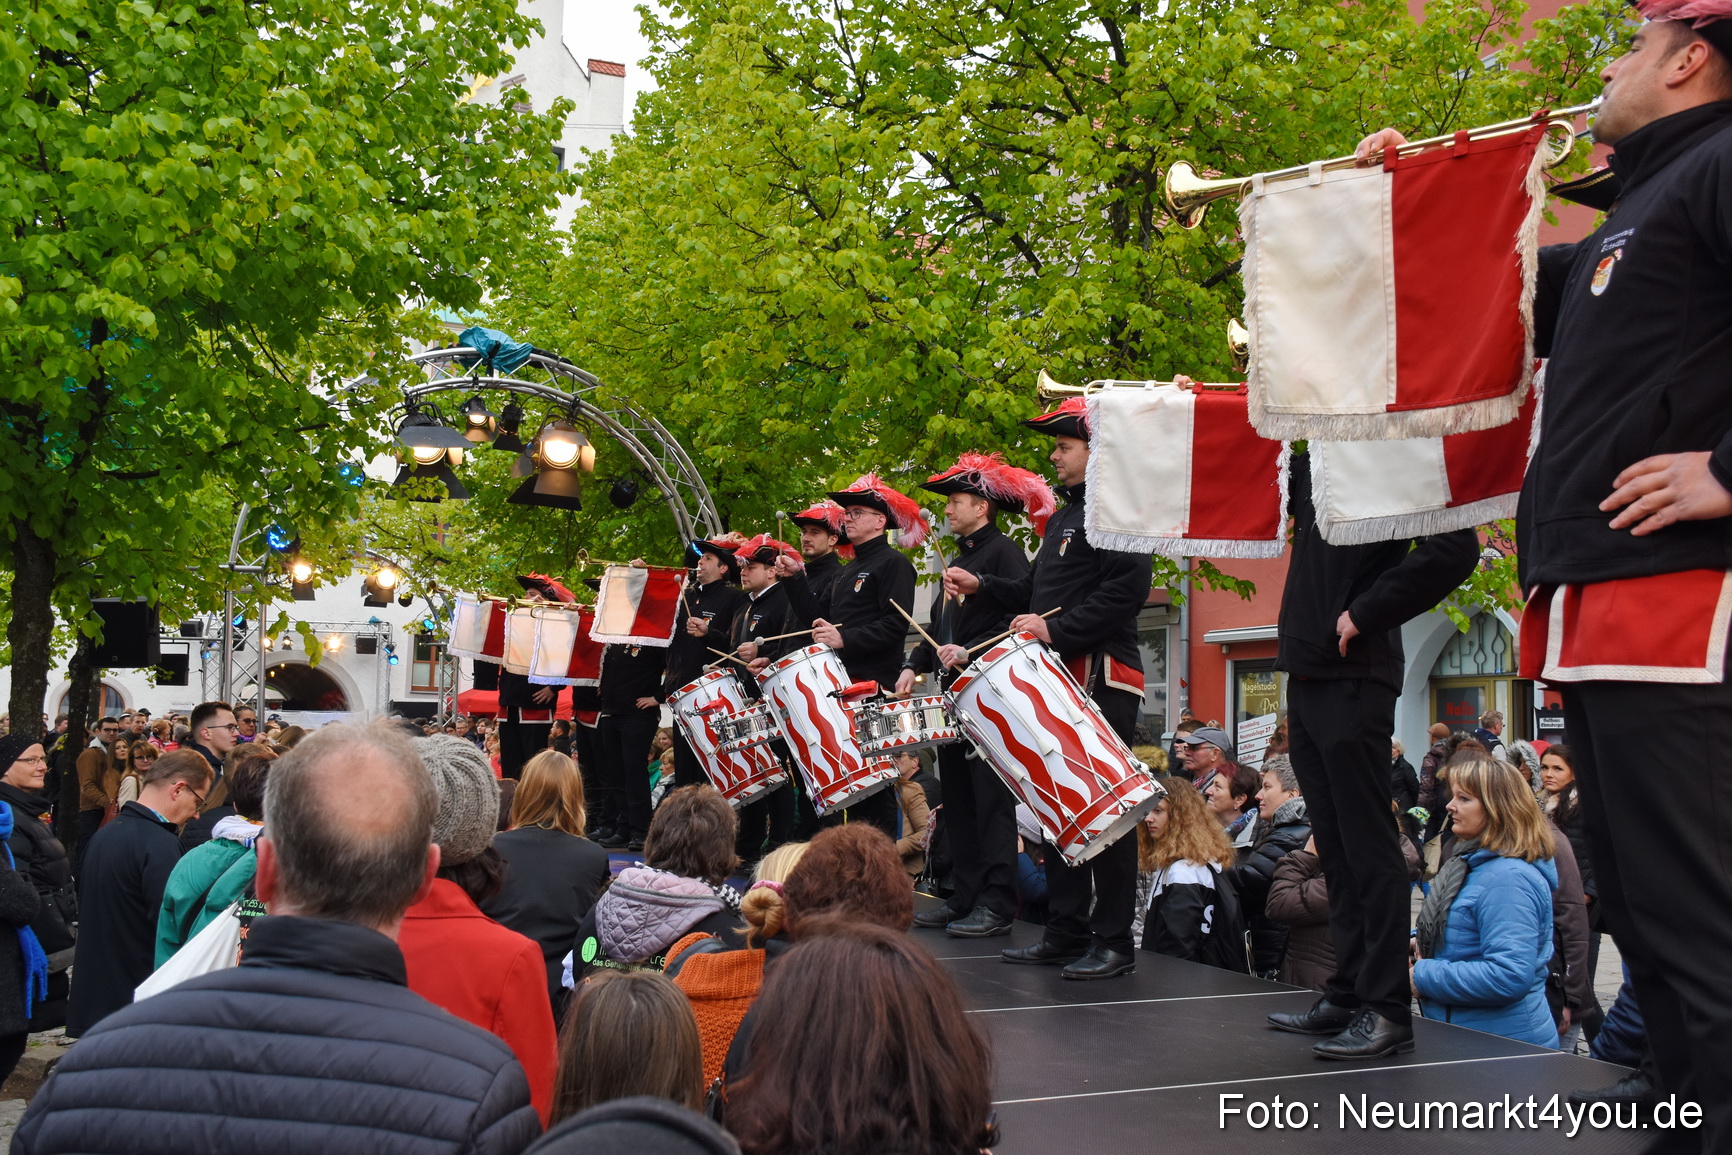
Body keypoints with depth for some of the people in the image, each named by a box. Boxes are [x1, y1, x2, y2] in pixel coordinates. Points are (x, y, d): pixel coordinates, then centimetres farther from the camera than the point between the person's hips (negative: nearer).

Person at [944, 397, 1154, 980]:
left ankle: (1114, 942, -3)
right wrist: (983, 585, 14)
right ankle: (1065, 935, 16)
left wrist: (1057, 630, -23)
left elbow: (1127, 588, -21)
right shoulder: (1063, 517, 23)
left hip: (1102, 679, -10)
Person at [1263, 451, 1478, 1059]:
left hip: (1353, 679, -8)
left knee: (1367, 845, -6)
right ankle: (1349, 995, 18)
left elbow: (1454, 547, -23)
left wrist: (1365, 613, -19)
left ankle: (1387, 1009, -3)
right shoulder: (1312, 465, 15)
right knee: (1336, 847, 12)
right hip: (1307, 673, 8)